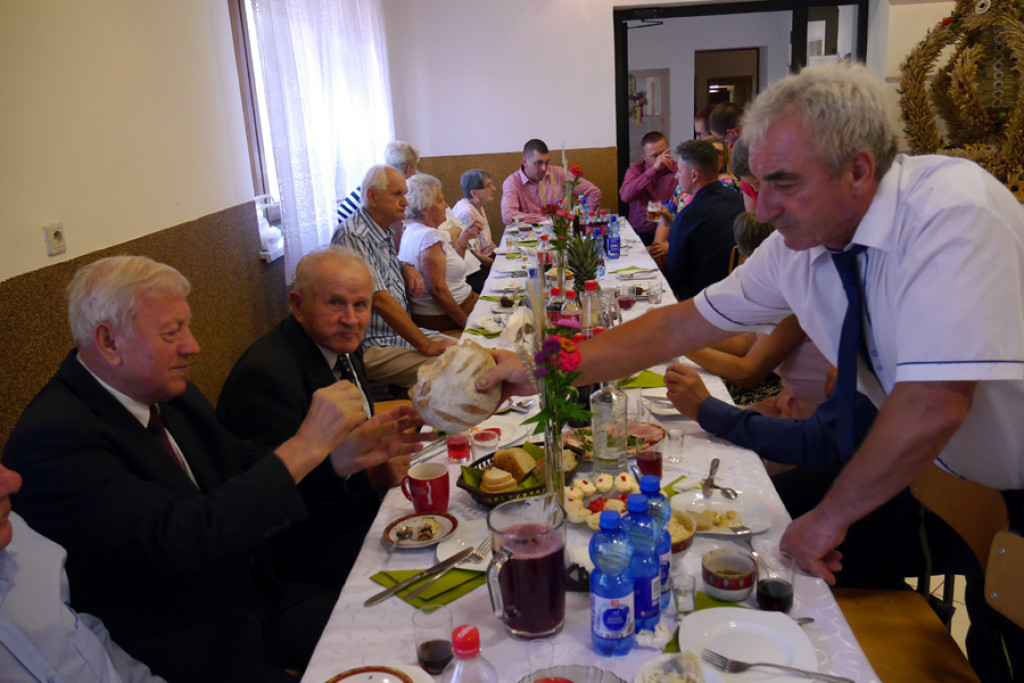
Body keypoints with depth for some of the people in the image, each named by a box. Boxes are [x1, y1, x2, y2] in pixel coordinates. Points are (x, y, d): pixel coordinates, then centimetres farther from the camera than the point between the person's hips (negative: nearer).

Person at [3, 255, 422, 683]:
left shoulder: (167, 392, 2)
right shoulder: (51, 437, -22)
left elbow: (243, 467, 9)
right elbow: (178, 541, -31)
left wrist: (343, 457, -8)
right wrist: (307, 445, -28)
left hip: (257, 599, 7)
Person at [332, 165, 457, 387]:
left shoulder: (386, 231, 12)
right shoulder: (352, 236, -19)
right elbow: (380, 300, -25)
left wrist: (408, 268, 7)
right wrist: (427, 346, -23)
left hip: (401, 334, 10)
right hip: (370, 347, -10)